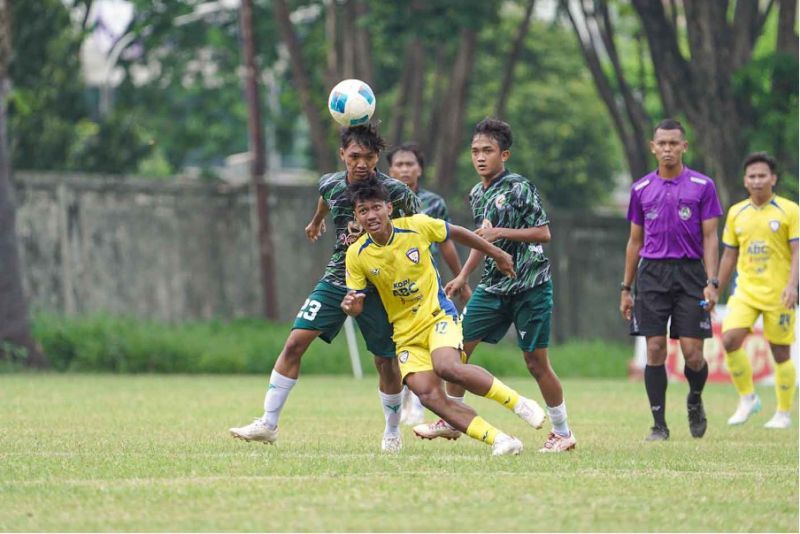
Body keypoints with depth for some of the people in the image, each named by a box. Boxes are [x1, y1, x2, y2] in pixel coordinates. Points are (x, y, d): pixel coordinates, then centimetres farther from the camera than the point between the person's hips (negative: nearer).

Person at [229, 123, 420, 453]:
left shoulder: (395, 191, -16)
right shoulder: (331, 184, -4)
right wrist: (316, 221, 42)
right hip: (336, 278, 3)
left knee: (385, 361, 2)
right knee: (295, 342, -8)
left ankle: (392, 433, 25)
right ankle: (268, 423, -4)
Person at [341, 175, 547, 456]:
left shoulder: (416, 226, -11)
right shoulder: (357, 255, -7)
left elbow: (456, 233, 7)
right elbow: (357, 304, 1)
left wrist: (496, 253, 18)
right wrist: (350, 305, -25)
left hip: (438, 314, -2)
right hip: (405, 332, 2)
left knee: (447, 367, -32)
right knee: (428, 394, -20)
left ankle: (517, 402, -14)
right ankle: (498, 440, -17)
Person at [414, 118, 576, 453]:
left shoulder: (519, 189, -12)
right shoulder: (477, 194, 11)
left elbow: (543, 233, -14)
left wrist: (501, 232, -23)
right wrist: (463, 276, 23)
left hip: (529, 286, -7)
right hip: (493, 285, 7)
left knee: (535, 361, -4)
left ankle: (563, 433, 9)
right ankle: (452, 421, 14)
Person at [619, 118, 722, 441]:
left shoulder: (702, 186, 2)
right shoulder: (641, 189, 9)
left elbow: (710, 238, 0)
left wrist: (712, 283, -10)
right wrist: (625, 288, 13)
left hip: (690, 273, -2)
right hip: (651, 275, 2)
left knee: (692, 353, -6)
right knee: (655, 350, -4)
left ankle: (695, 400, 25)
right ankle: (659, 425, 2)